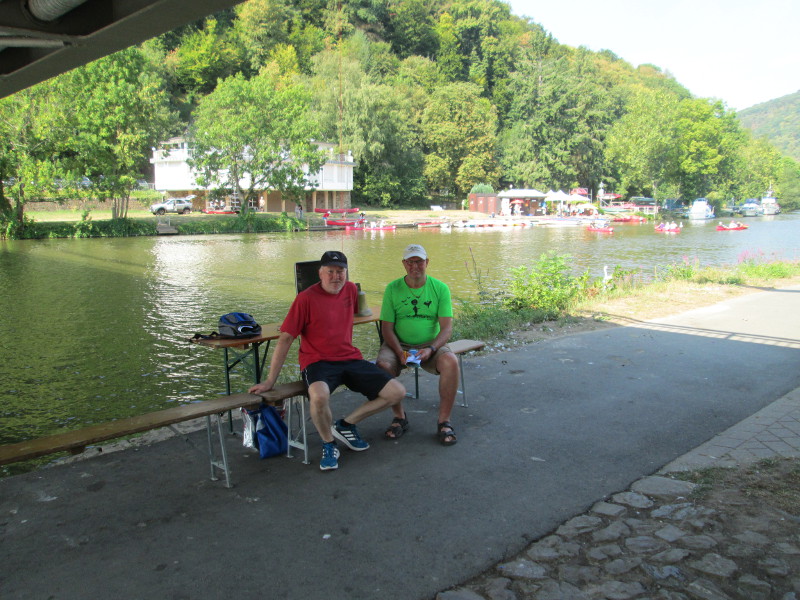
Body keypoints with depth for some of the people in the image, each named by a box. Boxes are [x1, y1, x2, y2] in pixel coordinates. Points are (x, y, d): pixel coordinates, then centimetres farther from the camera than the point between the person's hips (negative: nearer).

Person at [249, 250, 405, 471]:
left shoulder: (350, 289, 8)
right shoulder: (306, 298, -9)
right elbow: (285, 339, -8)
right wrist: (270, 381, -11)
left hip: (351, 359, 6)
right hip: (318, 362, -6)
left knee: (397, 392, -6)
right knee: (319, 396, -40)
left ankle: (345, 425, 10)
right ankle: (329, 444, -8)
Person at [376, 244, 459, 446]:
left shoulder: (440, 288, -1)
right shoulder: (393, 289, 0)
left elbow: (447, 327, -7)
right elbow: (387, 328, -2)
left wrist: (431, 349, -24)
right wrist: (399, 352, -20)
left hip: (431, 344, 0)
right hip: (399, 344, 0)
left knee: (451, 362, -31)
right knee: (383, 365, -30)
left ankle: (444, 421, -14)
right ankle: (399, 417, -6)